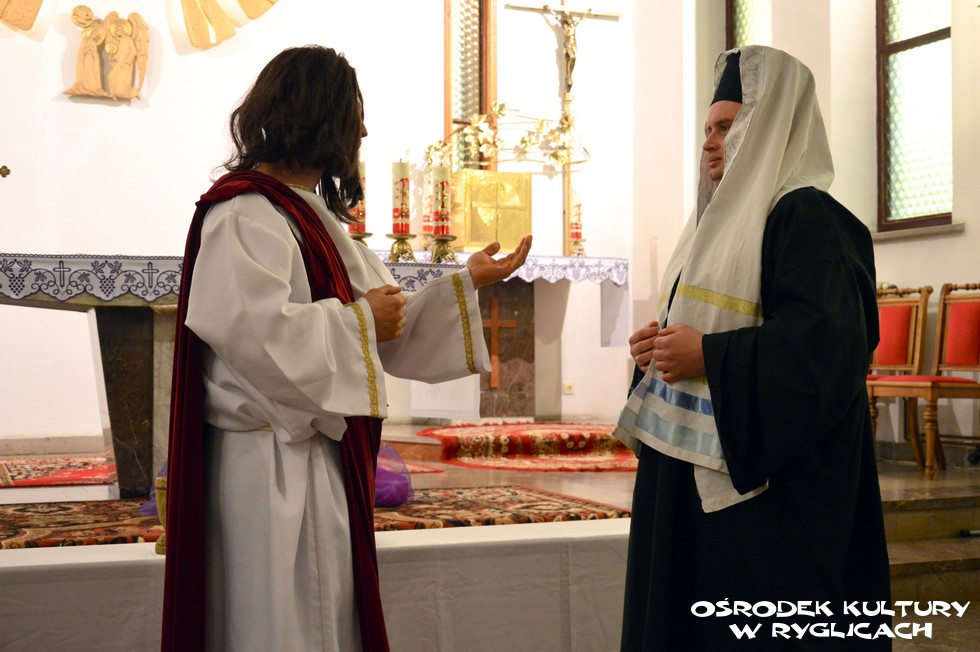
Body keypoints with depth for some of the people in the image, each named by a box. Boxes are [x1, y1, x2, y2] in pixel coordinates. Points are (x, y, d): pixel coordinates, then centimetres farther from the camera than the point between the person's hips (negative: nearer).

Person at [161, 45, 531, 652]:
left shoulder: (313, 215, 17)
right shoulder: (247, 214, -14)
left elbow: (384, 311, 19)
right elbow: (253, 330, -28)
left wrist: (465, 282, 12)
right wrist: (357, 321, -17)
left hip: (324, 457, 10)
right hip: (275, 468, -10)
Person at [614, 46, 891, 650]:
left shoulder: (806, 218, -11)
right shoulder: (727, 219, 19)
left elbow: (825, 343, -23)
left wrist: (707, 358, -21)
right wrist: (666, 346, 5)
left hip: (765, 474, -10)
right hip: (692, 469, 10)